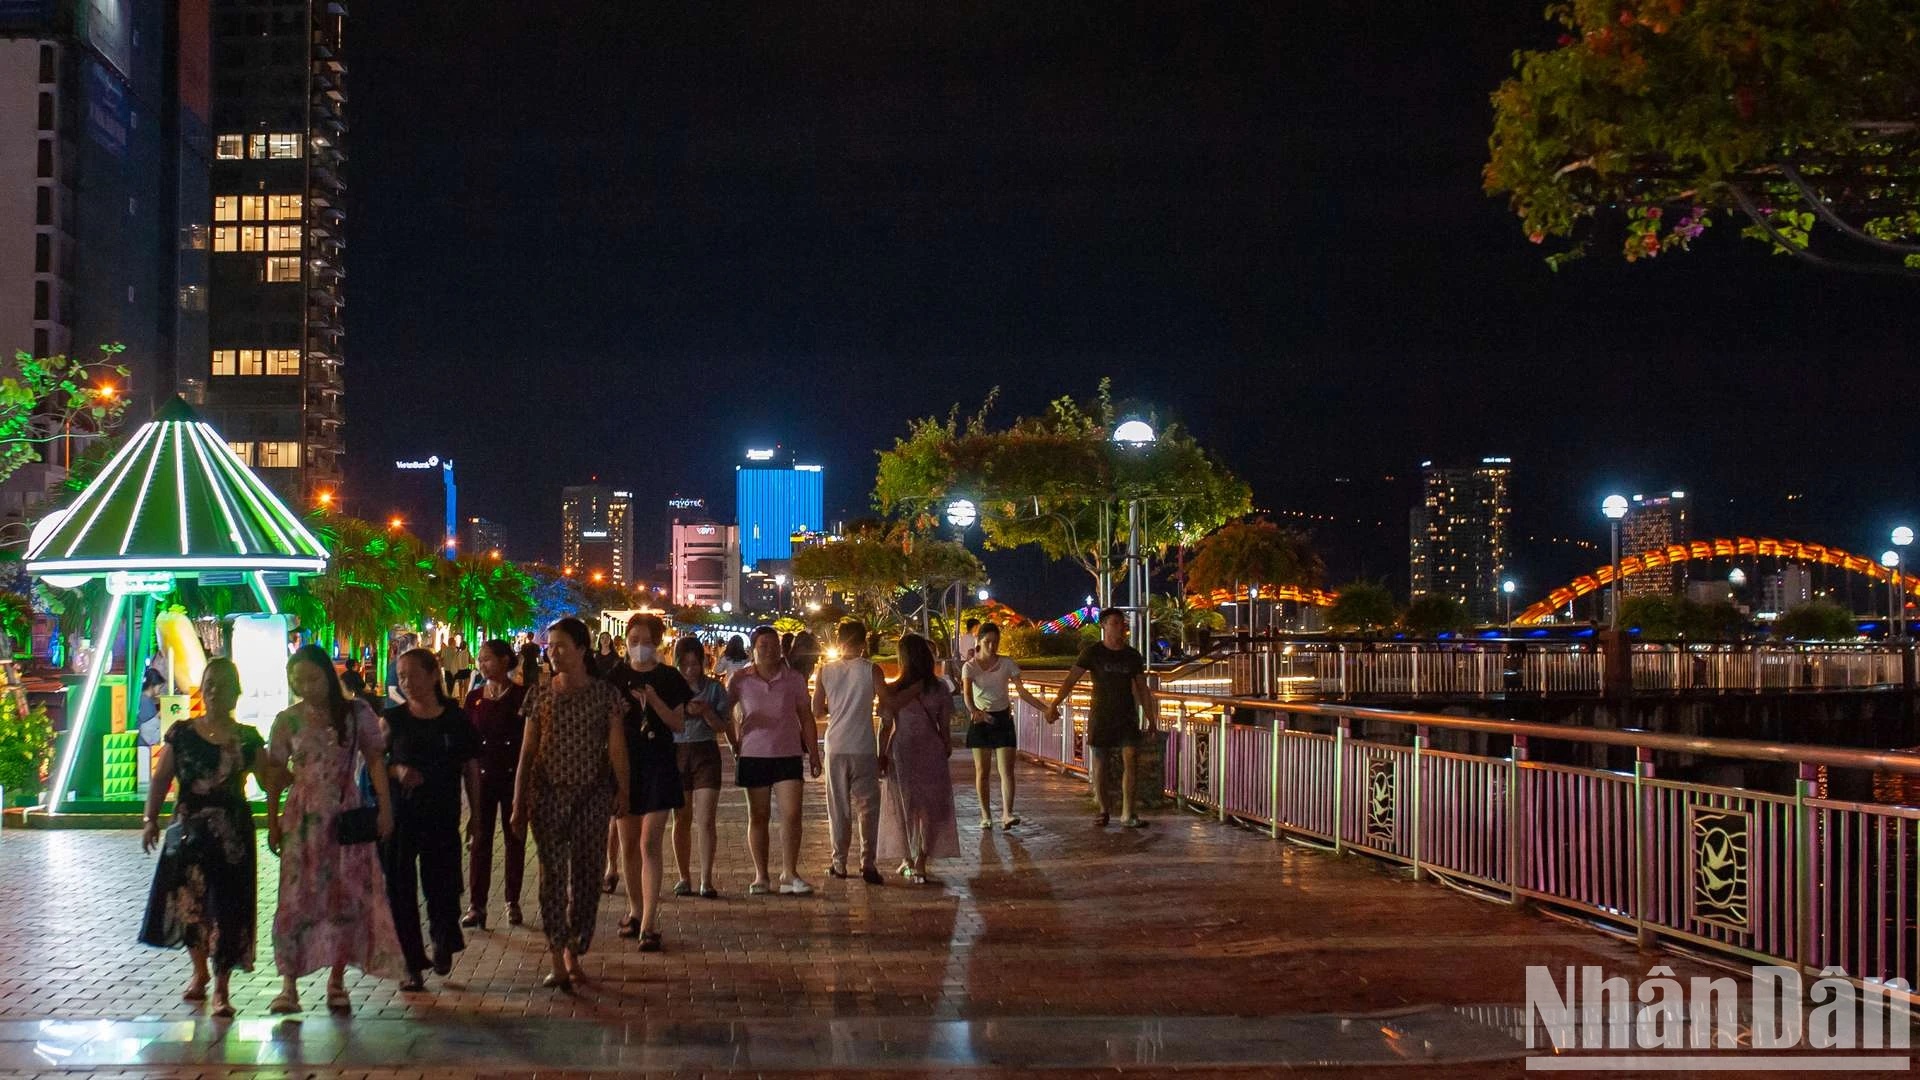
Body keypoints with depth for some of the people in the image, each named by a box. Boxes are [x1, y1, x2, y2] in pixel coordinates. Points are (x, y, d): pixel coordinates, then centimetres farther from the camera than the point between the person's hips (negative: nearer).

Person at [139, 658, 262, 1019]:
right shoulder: (182, 733, 5)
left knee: (227, 905, -4)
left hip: (232, 830, -1)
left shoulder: (247, 738, 4)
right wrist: (150, 818, -3)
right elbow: (161, 779, 5)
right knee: (188, 901, 6)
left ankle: (221, 988, 5)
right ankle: (200, 972, 31)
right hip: (188, 827, 1)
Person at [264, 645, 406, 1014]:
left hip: (346, 815, 1)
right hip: (303, 817, 0)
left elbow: (375, 762, 3)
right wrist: (273, 824, 3)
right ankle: (289, 984, -4)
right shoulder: (288, 720, 1)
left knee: (348, 897, 3)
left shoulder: (356, 713, 0)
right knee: (296, 897, -6)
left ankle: (337, 980, 13)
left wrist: (384, 808, -3)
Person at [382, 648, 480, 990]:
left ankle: (444, 942, 30)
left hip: (442, 817, -1)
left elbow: (471, 769, 7)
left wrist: (476, 815, 6)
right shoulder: (392, 720, 2)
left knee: (442, 885, -2)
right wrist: (396, 770, -17)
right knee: (401, 888, 1)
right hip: (398, 817, 1)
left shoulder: (456, 720, 2)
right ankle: (413, 964, 13)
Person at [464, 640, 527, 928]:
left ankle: (513, 902, 17)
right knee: (479, 840, 1)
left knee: (515, 840, 7)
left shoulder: (523, 696, -4)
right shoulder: (474, 697, 5)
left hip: (514, 775, -2)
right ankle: (476, 904, 3)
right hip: (483, 775, 2)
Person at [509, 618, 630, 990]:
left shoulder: (604, 694, 1)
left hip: (591, 793, -1)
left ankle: (573, 953, 18)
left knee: (584, 873, 4)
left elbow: (616, 748, -1)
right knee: (552, 873, -3)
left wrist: (622, 790, -12)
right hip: (548, 792, 1)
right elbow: (527, 752, 8)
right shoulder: (540, 695, 5)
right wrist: (518, 805, 5)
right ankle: (558, 962, -3)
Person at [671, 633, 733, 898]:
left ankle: (706, 880, -5)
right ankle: (684, 878, 17)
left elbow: (722, 726, 3)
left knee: (705, 821, -7)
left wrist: (705, 711, -16)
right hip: (676, 753, 1)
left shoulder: (714, 688, 2)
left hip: (705, 753, -1)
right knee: (682, 820, 8)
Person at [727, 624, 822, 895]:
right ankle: (760, 877, 13)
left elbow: (806, 718, 9)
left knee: (792, 814, -8)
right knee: (758, 816, 6)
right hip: (753, 755, 0)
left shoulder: (794, 679, 4)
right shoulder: (741, 680, 2)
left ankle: (789, 875, -3)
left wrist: (814, 753, 7)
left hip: (788, 754, 0)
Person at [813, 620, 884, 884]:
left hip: (835, 748, 3)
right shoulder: (871, 670, -6)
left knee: (838, 808, 12)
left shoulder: (826, 671, 1)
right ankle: (868, 863, -2)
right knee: (867, 806, 4)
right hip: (864, 749, -2)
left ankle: (839, 863, 14)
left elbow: (817, 710, 4)